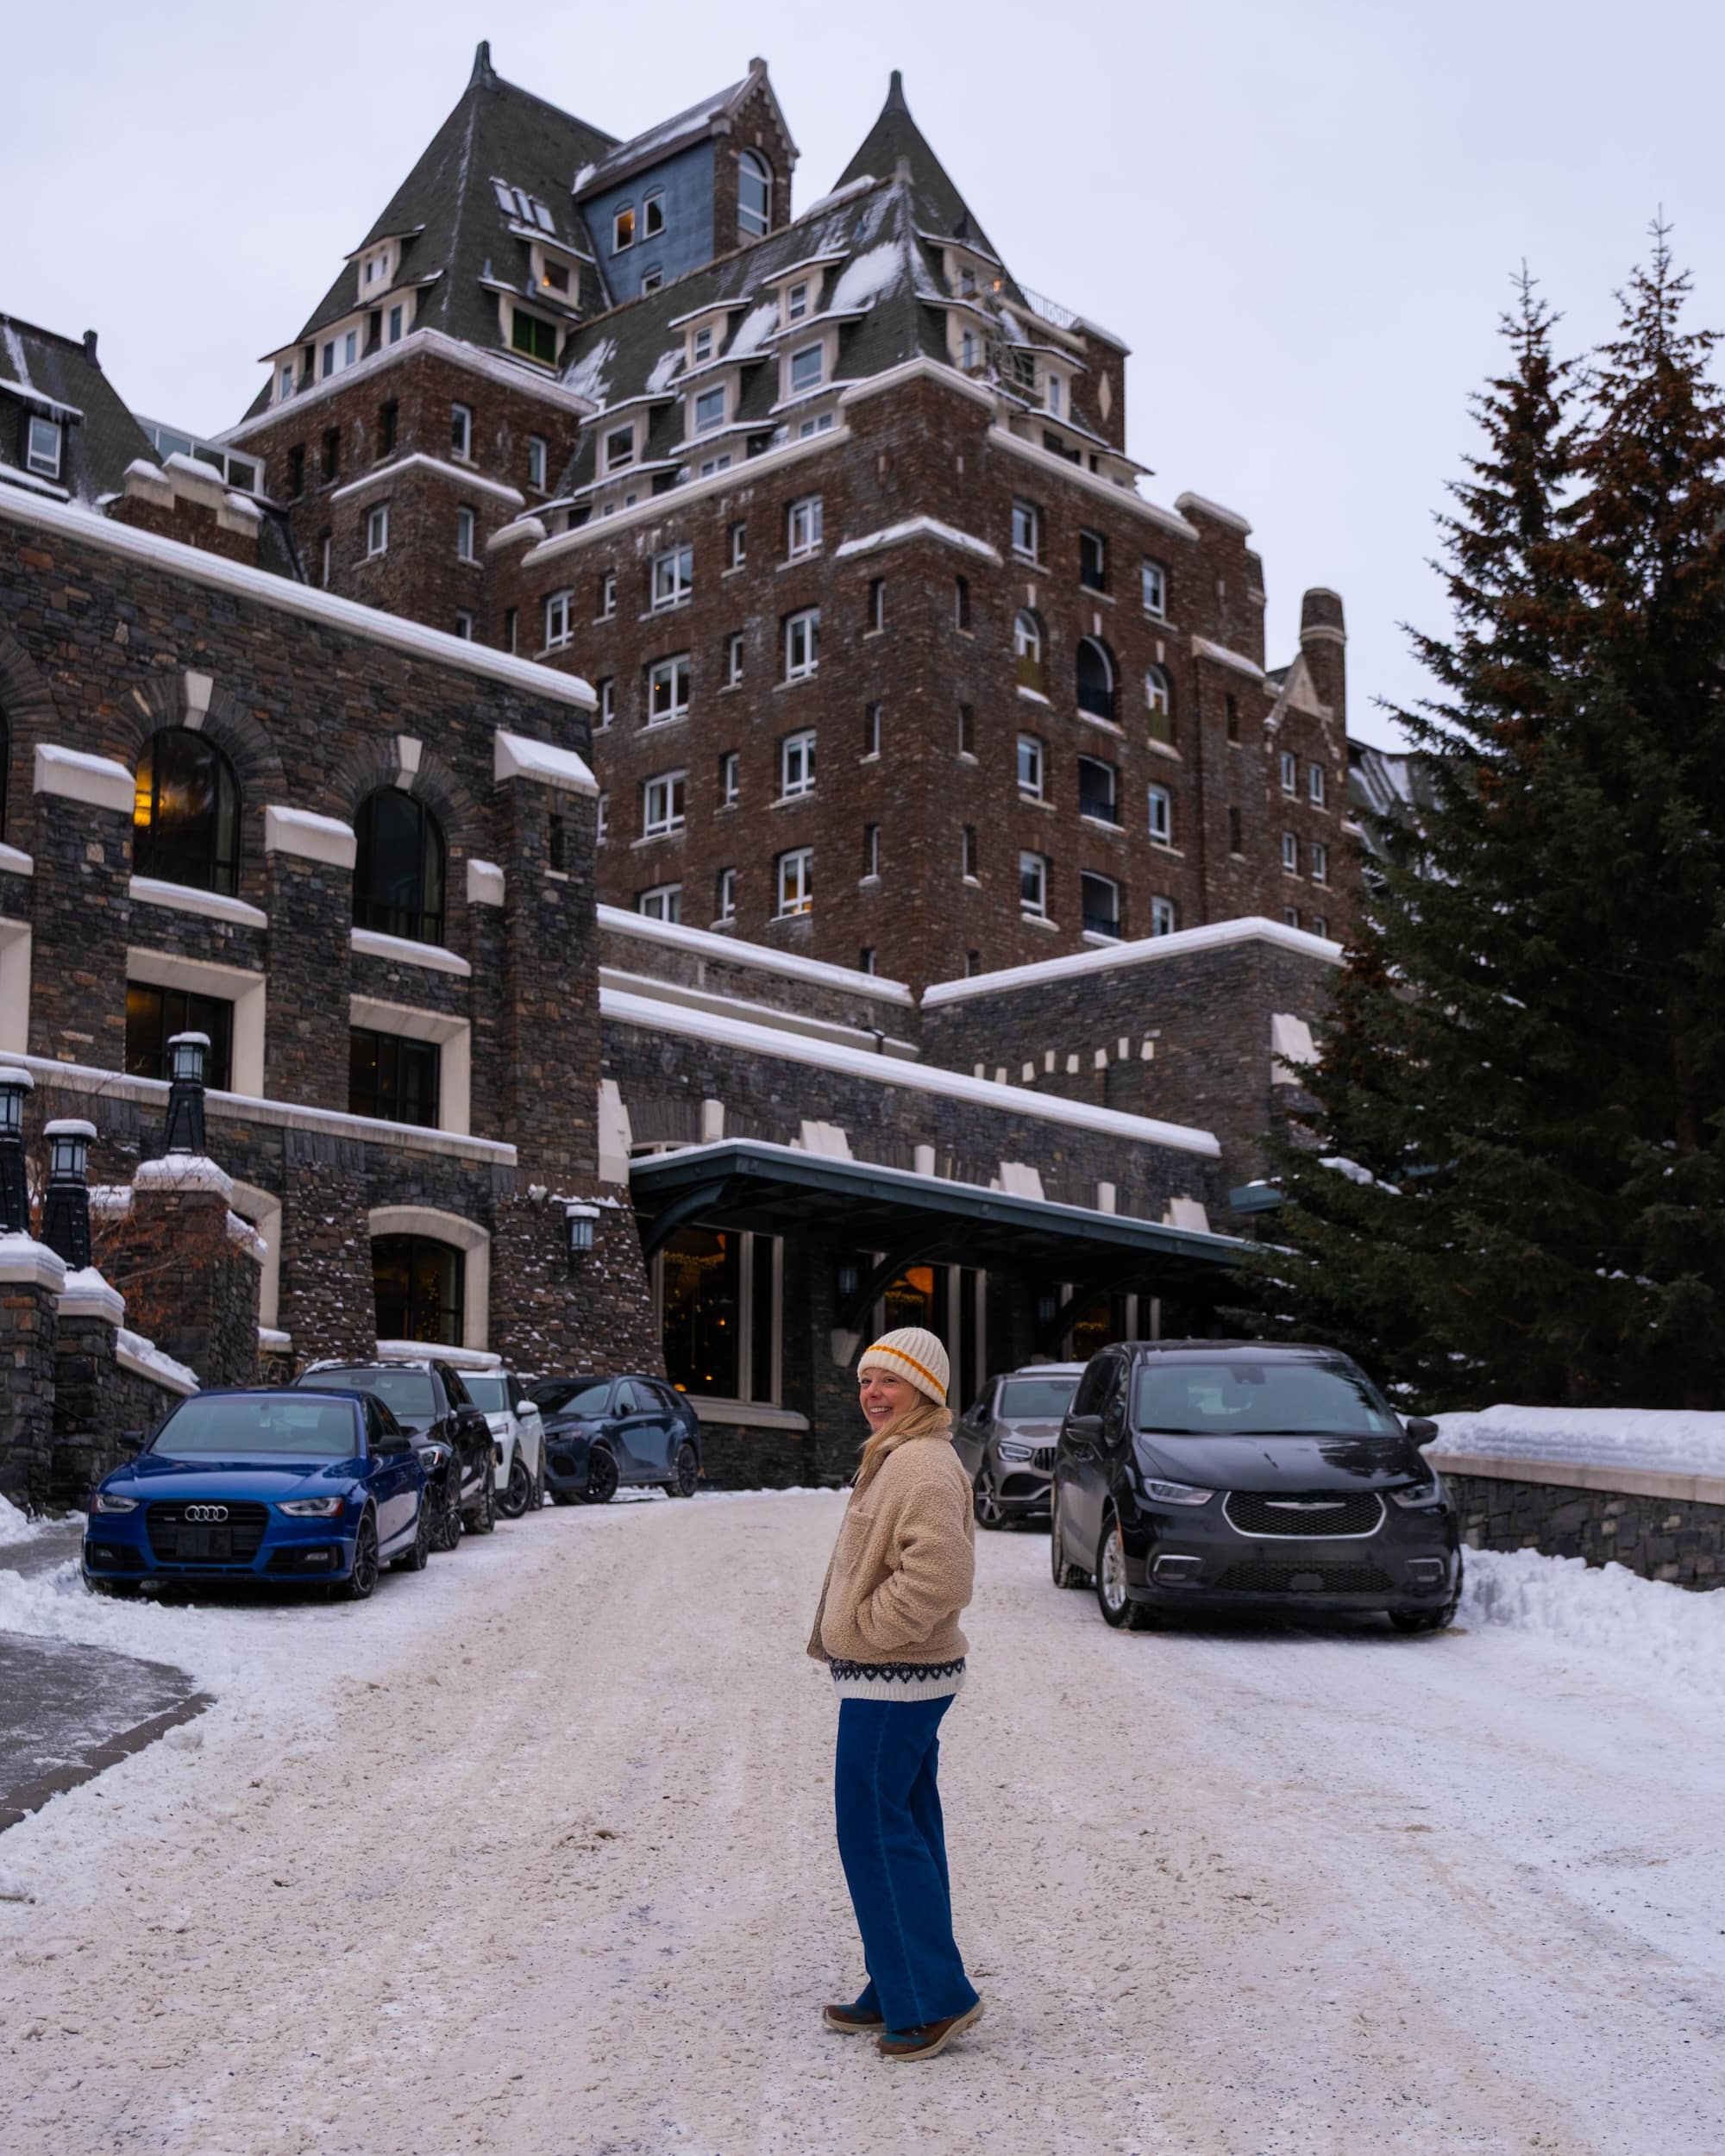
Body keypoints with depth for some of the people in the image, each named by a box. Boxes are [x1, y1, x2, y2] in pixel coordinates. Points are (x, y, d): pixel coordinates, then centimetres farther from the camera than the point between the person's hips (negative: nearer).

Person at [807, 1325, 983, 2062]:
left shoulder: (921, 1464, -19)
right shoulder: (897, 1458, 16)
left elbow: (940, 1574, -30)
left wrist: (869, 1628, -18)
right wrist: (841, 1633, 17)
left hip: (891, 1684, -11)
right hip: (901, 1680, 11)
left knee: (876, 1833, -6)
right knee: (900, 1834, 15)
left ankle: (937, 1997, 0)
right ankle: (897, 1993, 23)